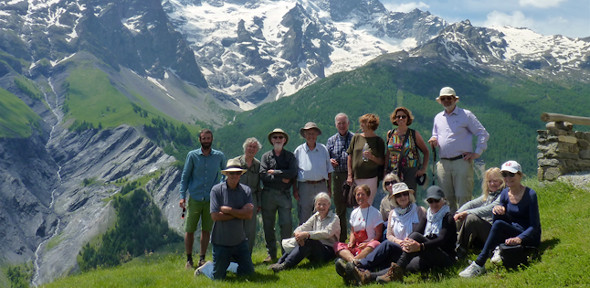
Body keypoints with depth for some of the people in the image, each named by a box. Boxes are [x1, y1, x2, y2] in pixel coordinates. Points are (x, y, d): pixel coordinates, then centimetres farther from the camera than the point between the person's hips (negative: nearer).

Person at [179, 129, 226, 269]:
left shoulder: (219, 156, 3)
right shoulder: (192, 155, 0)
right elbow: (185, 176, 3)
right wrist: (182, 196, -5)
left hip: (211, 200, 1)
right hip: (194, 199, -1)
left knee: (206, 230, 6)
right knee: (189, 230, 1)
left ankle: (202, 259, 18)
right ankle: (189, 259, 14)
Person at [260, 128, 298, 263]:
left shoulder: (290, 156, 9)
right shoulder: (266, 156, 10)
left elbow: (292, 173, -8)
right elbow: (263, 175, -5)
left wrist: (274, 172, -7)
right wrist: (282, 178, -9)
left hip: (284, 194, -1)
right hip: (268, 194, 1)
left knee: (286, 224, -8)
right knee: (268, 225, 4)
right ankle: (271, 254, 13)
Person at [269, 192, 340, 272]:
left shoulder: (334, 218, -2)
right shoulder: (316, 216, 17)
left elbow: (327, 233, -21)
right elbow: (304, 226, 3)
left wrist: (307, 234, -32)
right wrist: (297, 233, -24)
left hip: (329, 250, -6)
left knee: (308, 241, -32)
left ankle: (286, 265, -42)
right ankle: (280, 263, -28)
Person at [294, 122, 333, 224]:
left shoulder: (323, 149, 10)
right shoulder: (299, 151, 4)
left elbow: (329, 170, 14)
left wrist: (329, 187, 8)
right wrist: (295, 189, -2)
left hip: (321, 186, 2)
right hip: (305, 186, -2)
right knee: (303, 219, 0)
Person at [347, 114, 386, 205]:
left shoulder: (379, 141, 2)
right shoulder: (356, 137, 7)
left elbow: (382, 162, 3)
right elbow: (350, 157, 9)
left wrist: (372, 157, -16)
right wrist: (349, 175, 4)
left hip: (371, 178, -2)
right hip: (356, 177, 2)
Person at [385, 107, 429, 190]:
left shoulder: (414, 134, 4)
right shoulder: (390, 134, 11)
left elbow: (426, 152, 9)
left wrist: (423, 169, 0)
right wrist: (385, 170, 11)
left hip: (410, 172, -2)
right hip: (393, 172, 2)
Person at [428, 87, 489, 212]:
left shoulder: (466, 115, 4)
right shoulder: (438, 118, 19)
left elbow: (483, 134, 3)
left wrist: (477, 153, -4)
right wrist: (434, 141, 4)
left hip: (462, 161, -5)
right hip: (443, 163, 5)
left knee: (463, 197, -9)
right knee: (447, 199, 5)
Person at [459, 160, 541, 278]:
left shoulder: (530, 194, -13)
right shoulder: (505, 193, 4)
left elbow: (535, 226, -18)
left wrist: (519, 239, -36)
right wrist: (497, 209, -20)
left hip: (530, 238, -6)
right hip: (512, 232, 6)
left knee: (498, 224, -28)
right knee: (498, 213, -18)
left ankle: (479, 264, -28)